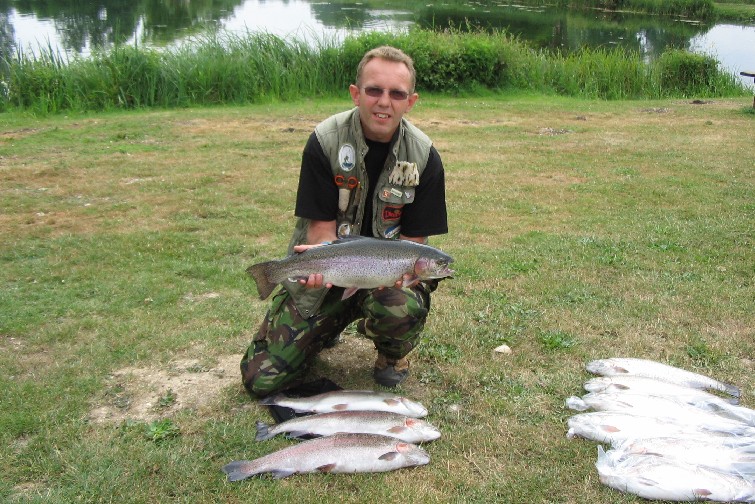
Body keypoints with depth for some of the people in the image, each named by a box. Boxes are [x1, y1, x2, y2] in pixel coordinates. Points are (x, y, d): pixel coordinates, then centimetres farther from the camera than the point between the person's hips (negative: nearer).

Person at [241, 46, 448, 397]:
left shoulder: (423, 156, -10)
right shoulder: (324, 141, -14)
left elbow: (413, 239, -6)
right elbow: (320, 226, -12)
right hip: (327, 267, 0)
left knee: (403, 308, -39)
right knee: (261, 380, -7)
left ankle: (392, 354, 2)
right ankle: (328, 328, 26)